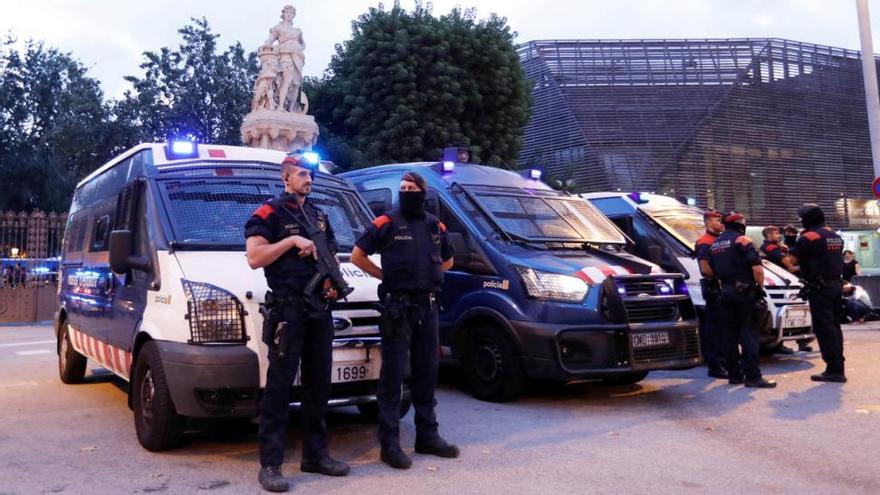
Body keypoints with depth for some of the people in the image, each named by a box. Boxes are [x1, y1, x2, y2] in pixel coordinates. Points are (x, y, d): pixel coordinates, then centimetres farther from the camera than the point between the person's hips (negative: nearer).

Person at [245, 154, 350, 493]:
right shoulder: (269, 213, -3)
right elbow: (254, 258, -13)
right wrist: (292, 240, -18)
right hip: (287, 310, -7)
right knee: (279, 386, -6)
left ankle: (315, 455, 23)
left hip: (320, 310, 7)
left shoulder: (320, 216, 19)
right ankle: (270, 464, -1)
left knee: (318, 384, 12)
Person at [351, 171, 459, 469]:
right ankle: (390, 443, 1)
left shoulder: (436, 226, 11)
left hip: (428, 307, 6)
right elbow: (357, 256, -1)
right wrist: (385, 276, -2)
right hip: (398, 307, -5)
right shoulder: (386, 224, -4)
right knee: (393, 375, -4)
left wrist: (427, 276, 11)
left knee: (427, 374, 12)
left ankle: (428, 436, 24)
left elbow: (447, 261, 25)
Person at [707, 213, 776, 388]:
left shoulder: (715, 244, 14)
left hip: (725, 293, 6)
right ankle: (753, 376, -9)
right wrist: (760, 287, -4)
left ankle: (734, 375, 11)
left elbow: (711, 271, 17)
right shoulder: (742, 240, -8)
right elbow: (757, 269, -15)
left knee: (729, 334, 8)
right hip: (745, 293, -6)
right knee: (748, 334, -6)